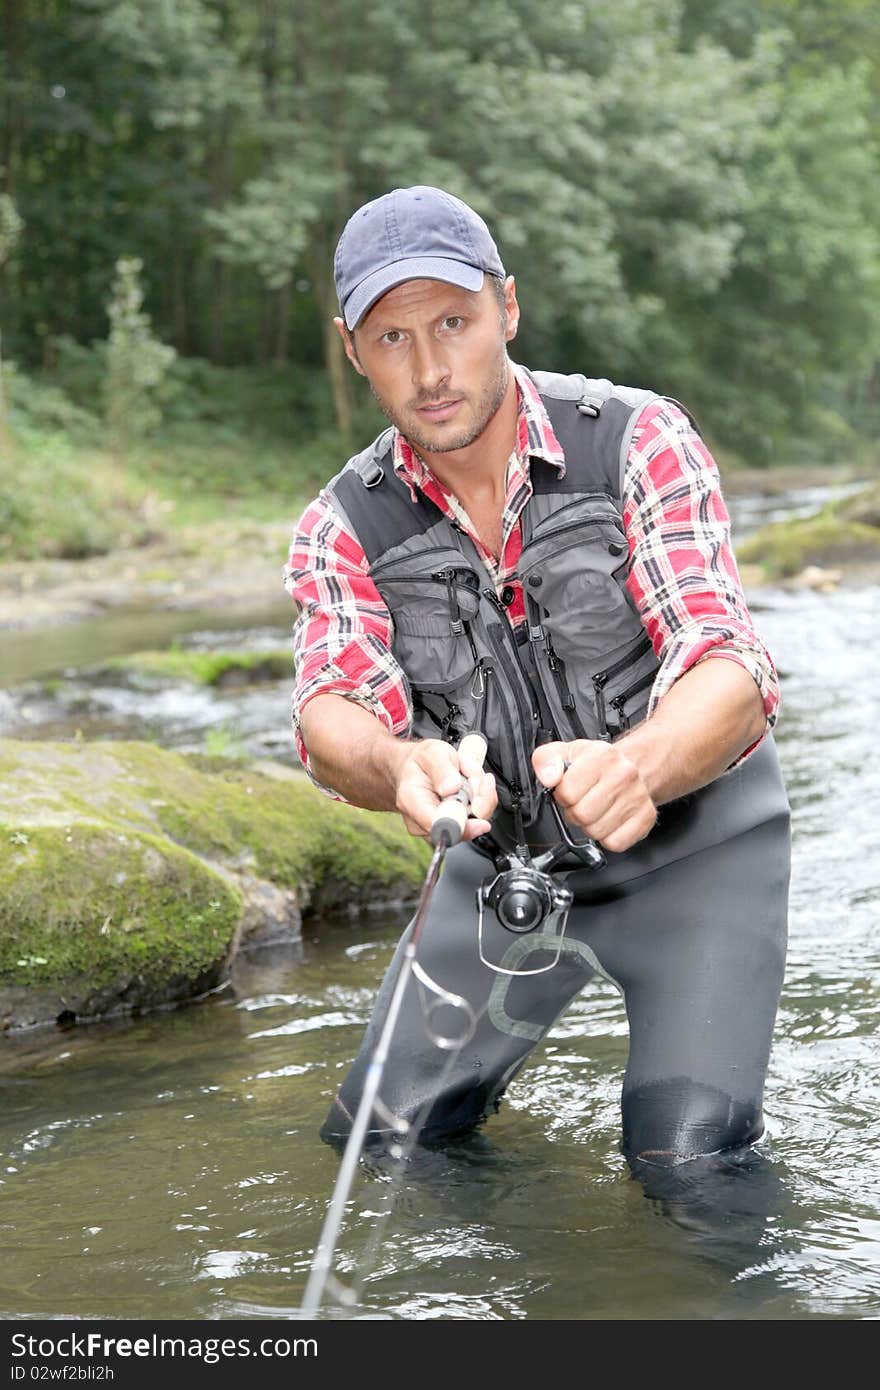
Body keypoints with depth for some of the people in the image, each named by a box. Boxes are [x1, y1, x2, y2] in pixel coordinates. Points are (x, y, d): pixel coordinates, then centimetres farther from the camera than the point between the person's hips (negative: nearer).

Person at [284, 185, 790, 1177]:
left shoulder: (637, 442, -20)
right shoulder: (344, 527, -10)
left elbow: (730, 675, -29)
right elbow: (330, 720, -25)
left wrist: (637, 767, -53)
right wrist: (402, 768, -51)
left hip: (692, 841, -3)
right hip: (510, 860, 3)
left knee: (688, 1158, -14)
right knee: (381, 1134, 2)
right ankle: (481, 1071, 32)